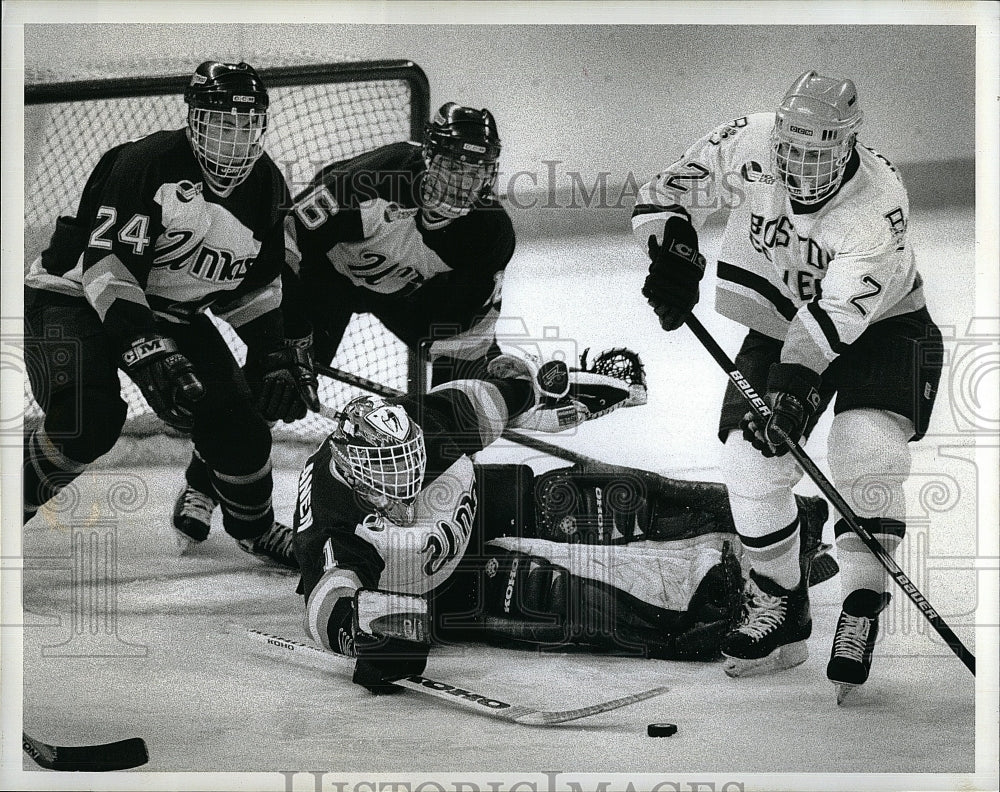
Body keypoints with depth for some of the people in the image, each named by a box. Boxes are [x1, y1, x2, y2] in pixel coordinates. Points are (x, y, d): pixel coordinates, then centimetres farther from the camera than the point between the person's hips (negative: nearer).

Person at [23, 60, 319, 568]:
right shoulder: (149, 164, -25)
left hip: (174, 312, 7)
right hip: (76, 295, -6)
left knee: (235, 418, -2)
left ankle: (254, 529, 23)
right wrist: (150, 354, -37)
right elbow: (107, 266, -30)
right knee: (89, 420, -27)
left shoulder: (267, 188, -1)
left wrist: (281, 356, -2)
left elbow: (257, 285, 10)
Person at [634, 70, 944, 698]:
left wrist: (793, 382, -45)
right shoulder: (749, 146, -19)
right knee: (751, 457, -10)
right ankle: (780, 607, 8)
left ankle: (863, 612, -17)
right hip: (782, 322, 4)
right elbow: (671, 192, -8)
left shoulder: (880, 201, -29)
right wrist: (673, 253, -25)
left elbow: (841, 308, -36)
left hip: (879, 325, -4)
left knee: (868, 441, -26)